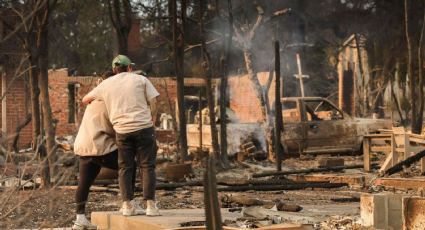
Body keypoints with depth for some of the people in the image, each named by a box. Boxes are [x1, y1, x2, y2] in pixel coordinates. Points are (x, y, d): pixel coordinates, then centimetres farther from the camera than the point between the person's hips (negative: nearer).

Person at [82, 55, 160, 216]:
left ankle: (128, 205, 5)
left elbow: (85, 99, 24)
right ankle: (150, 205, -3)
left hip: (122, 130, 2)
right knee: (147, 166, 3)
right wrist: (152, 121, 11)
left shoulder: (106, 84, 12)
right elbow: (153, 103, 0)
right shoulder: (140, 79, 7)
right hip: (144, 127, -2)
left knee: (125, 168, 11)